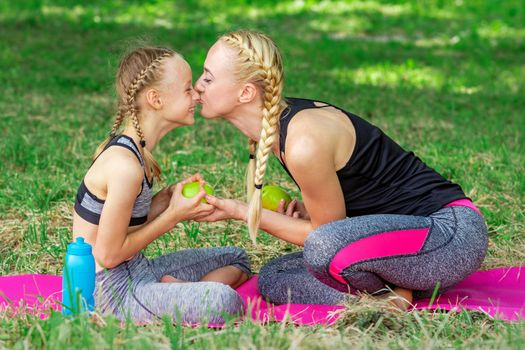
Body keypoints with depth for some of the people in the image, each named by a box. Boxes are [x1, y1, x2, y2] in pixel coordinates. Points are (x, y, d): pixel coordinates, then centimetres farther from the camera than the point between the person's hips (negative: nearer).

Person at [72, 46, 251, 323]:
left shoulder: (136, 148, 8)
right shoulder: (124, 165, -23)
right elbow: (108, 255, -19)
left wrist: (169, 196, -4)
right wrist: (174, 215, -13)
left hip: (136, 269, 11)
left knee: (235, 259, 20)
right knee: (225, 301, -32)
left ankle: (173, 291, -2)